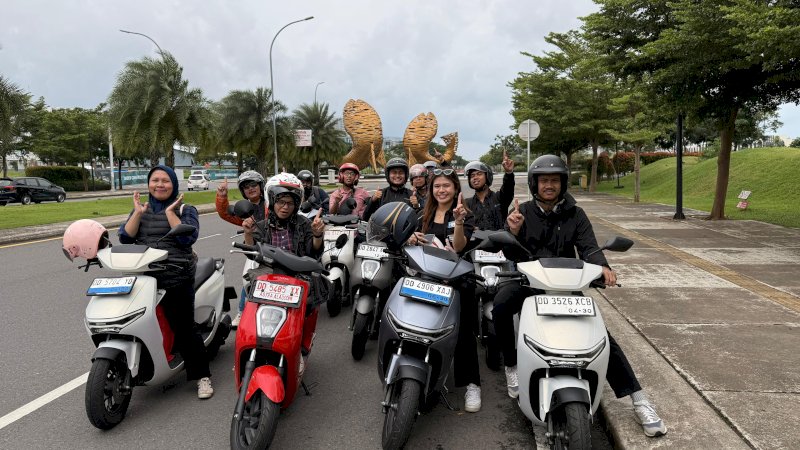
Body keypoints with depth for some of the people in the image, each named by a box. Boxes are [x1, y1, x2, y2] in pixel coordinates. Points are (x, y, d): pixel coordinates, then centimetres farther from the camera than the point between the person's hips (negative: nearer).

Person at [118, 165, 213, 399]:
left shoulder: (185, 210, 6)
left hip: (176, 278, -4)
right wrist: (138, 213, -4)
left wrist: (169, 212, -9)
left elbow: (188, 238, -11)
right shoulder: (139, 209, 18)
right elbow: (125, 238, 4)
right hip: (142, 276, 5)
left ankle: (202, 376, 5)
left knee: (184, 329, -6)